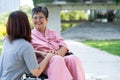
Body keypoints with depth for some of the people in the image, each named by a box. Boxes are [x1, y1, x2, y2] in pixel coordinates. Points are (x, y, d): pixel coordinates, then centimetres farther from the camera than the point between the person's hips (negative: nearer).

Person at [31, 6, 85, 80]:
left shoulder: (53, 33, 27)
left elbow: (64, 46, 11)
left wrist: (58, 53, -14)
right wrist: (41, 53, -19)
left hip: (58, 59, 4)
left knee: (73, 58, -30)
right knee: (57, 59, -37)